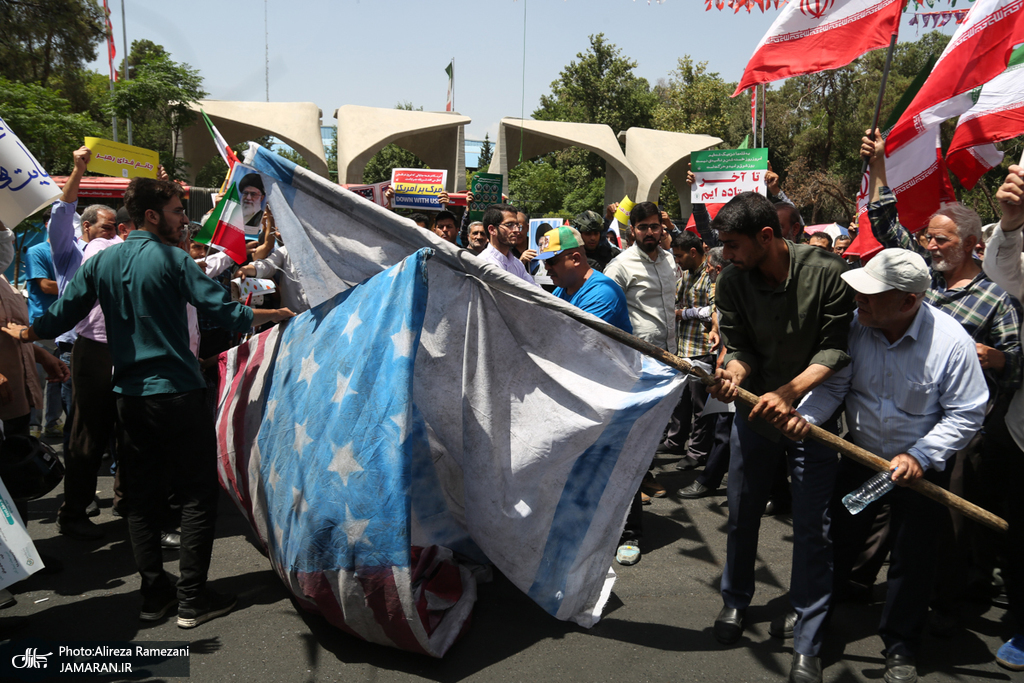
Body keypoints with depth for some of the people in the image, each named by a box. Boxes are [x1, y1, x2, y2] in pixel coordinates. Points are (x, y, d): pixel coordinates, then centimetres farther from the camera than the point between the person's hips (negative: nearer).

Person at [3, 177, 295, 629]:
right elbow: (224, 311, -15)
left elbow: (61, 316, 9)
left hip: (130, 398, 6)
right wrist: (276, 314, -1)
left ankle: (153, 594, 19)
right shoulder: (172, 259, -9)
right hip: (177, 394, -6)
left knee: (141, 498, 13)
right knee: (198, 494, 2)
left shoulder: (101, 262, 7)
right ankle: (192, 599, 4)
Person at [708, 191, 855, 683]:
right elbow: (739, 346, -4)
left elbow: (835, 348, -15)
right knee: (741, 514, 14)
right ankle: (736, 600, 39)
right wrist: (734, 372, -27)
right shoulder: (732, 282, -9)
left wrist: (789, 392, -28)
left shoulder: (826, 273, -18)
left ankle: (808, 642, 14)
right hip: (754, 409, 3)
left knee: (812, 529, -1)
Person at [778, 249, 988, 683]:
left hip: (920, 467, -2)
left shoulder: (951, 342, -23)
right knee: (836, 536, 14)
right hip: (861, 454, 3)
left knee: (913, 559, 7)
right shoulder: (854, 325, -17)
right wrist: (806, 416, -31)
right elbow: (833, 385, -12)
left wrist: (919, 456, -26)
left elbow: (966, 414, -16)